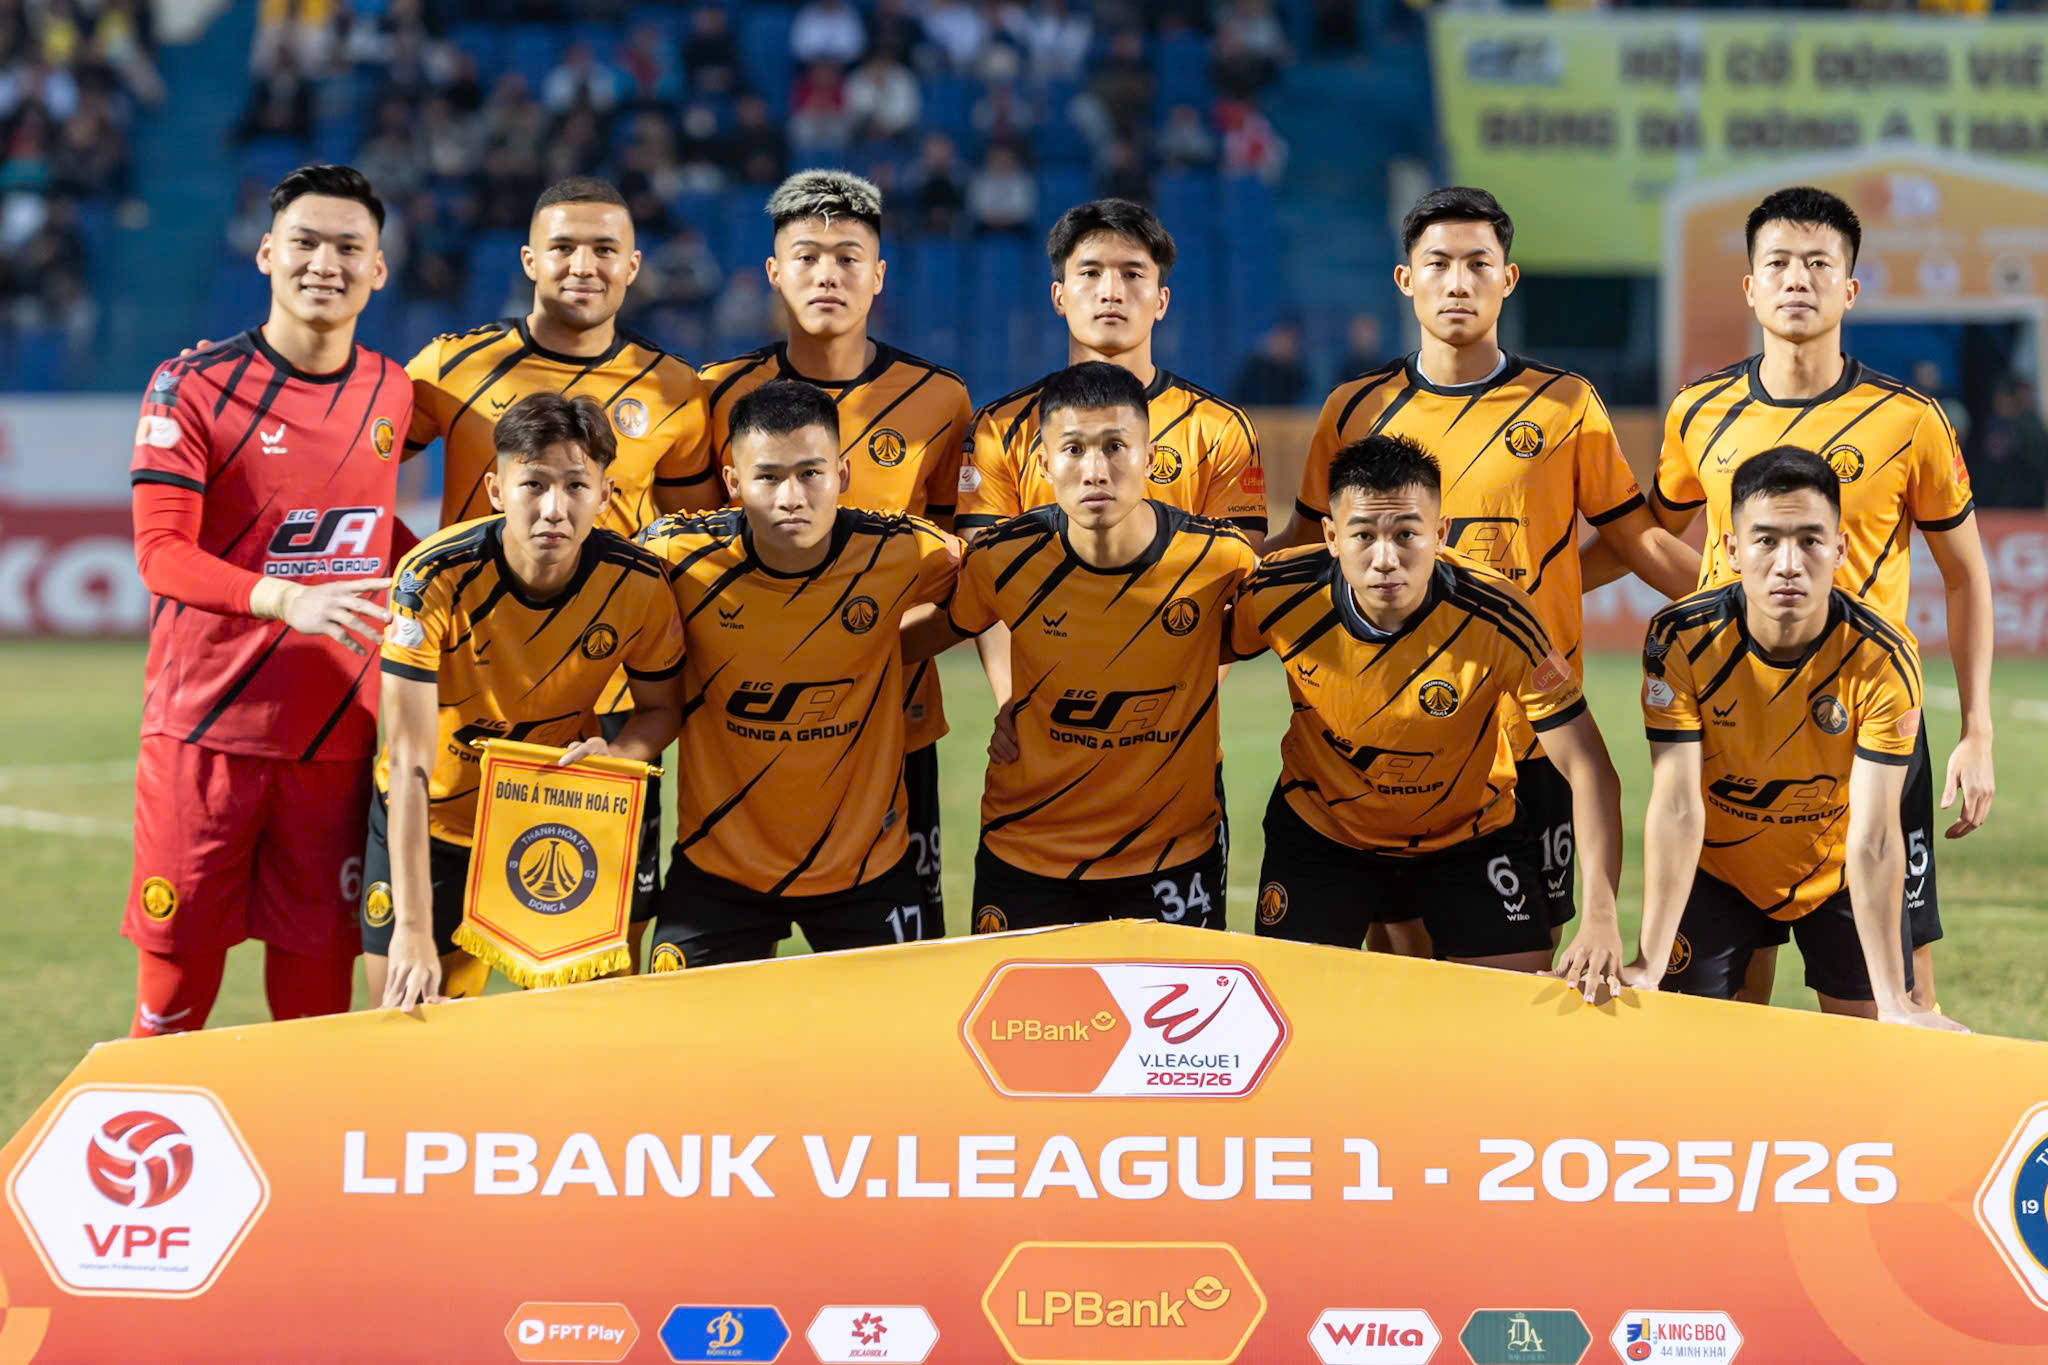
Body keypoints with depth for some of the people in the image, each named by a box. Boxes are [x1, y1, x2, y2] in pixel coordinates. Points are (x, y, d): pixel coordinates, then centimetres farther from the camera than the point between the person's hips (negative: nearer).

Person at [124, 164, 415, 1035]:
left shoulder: (391, 393, 10)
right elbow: (161, 554, -12)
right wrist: (285, 598, -27)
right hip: (206, 726, -3)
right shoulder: (193, 385, -4)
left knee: (317, 1001, 3)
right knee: (175, 987, 0)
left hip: (339, 734, 3)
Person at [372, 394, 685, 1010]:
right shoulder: (434, 580, -29)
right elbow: (409, 764, -31)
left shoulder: (639, 585, -21)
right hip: (430, 826, -2)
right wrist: (413, 931, -38)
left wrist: (616, 754, -25)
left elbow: (661, 707, 0)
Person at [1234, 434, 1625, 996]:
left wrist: (1600, 917, -39)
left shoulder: (1500, 622, -30)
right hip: (1320, 828, 1)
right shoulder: (1276, 596, -25)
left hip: (1469, 834, -1)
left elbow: (1586, 767, -27)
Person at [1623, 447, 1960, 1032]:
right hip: (1714, 870, 0)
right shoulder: (1680, 641, -25)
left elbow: (1873, 837, -29)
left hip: (1835, 874, 0)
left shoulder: (1884, 659, -27)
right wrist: (1649, 965, -31)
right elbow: (1676, 809, -26)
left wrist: (1893, 1002, -32)